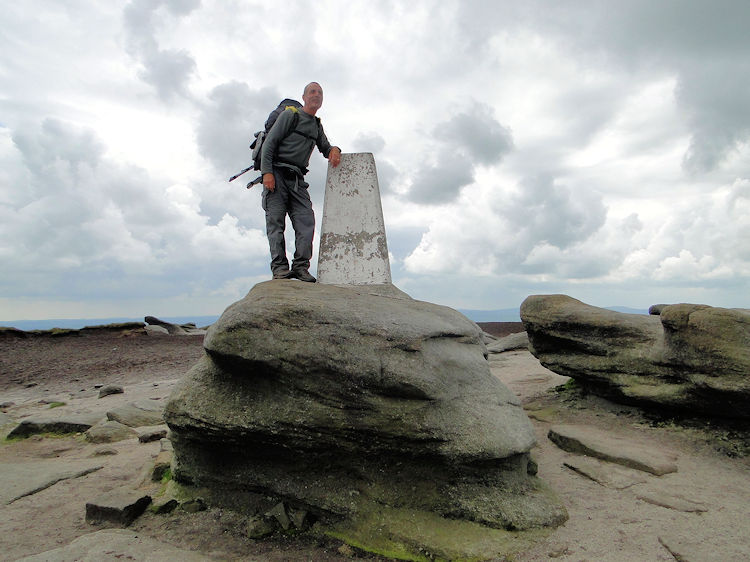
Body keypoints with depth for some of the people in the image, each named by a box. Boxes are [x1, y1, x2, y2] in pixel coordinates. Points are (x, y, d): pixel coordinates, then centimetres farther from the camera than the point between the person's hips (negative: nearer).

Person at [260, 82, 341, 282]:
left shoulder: (317, 126, 22)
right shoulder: (290, 115, 4)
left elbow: (324, 147, 21)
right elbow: (269, 143, -3)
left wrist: (334, 150, -5)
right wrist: (267, 172, -15)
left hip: (297, 179, 5)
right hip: (277, 174, -5)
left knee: (306, 220, -10)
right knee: (275, 220, -11)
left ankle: (300, 266, -11)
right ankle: (279, 266, -13)